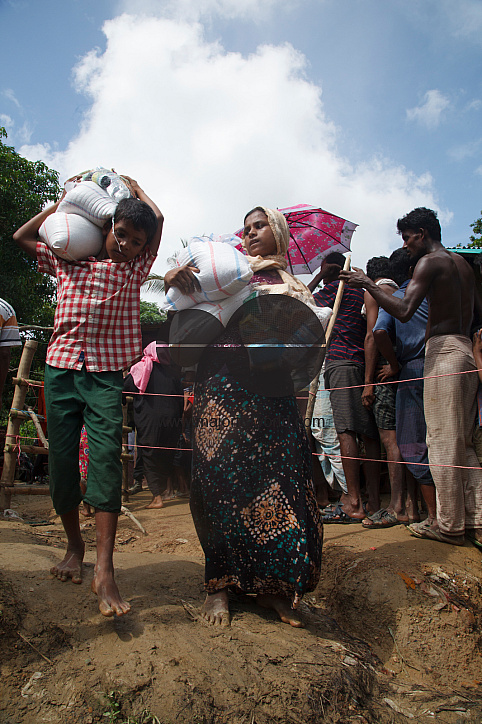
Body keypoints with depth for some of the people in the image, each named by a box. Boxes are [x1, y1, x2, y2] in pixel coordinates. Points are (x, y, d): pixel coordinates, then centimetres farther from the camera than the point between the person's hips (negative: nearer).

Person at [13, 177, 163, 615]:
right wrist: (64, 201, 24)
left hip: (107, 373, -2)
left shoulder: (135, 269, 12)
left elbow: (157, 218, 10)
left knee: (105, 459, -13)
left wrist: (133, 186, 27)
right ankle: (74, 544, 23)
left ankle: (104, 570, -13)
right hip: (61, 367, 3)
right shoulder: (67, 261, 16)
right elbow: (22, 236, 23)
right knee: (61, 460, 4)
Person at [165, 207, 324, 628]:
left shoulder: (292, 286, 19)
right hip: (223, 387, -1)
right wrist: (175, 275, -13)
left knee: (281, 480, -3)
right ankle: (219, 584, 11)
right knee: (222, 479, -4)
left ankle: (270, 585, 13)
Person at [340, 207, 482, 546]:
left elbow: (404, 311, -20)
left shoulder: (429, 262, -7)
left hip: (443, 351, -9)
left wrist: (367, 283, -11)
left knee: (443, 441, -4)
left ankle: (449, 525, 2)